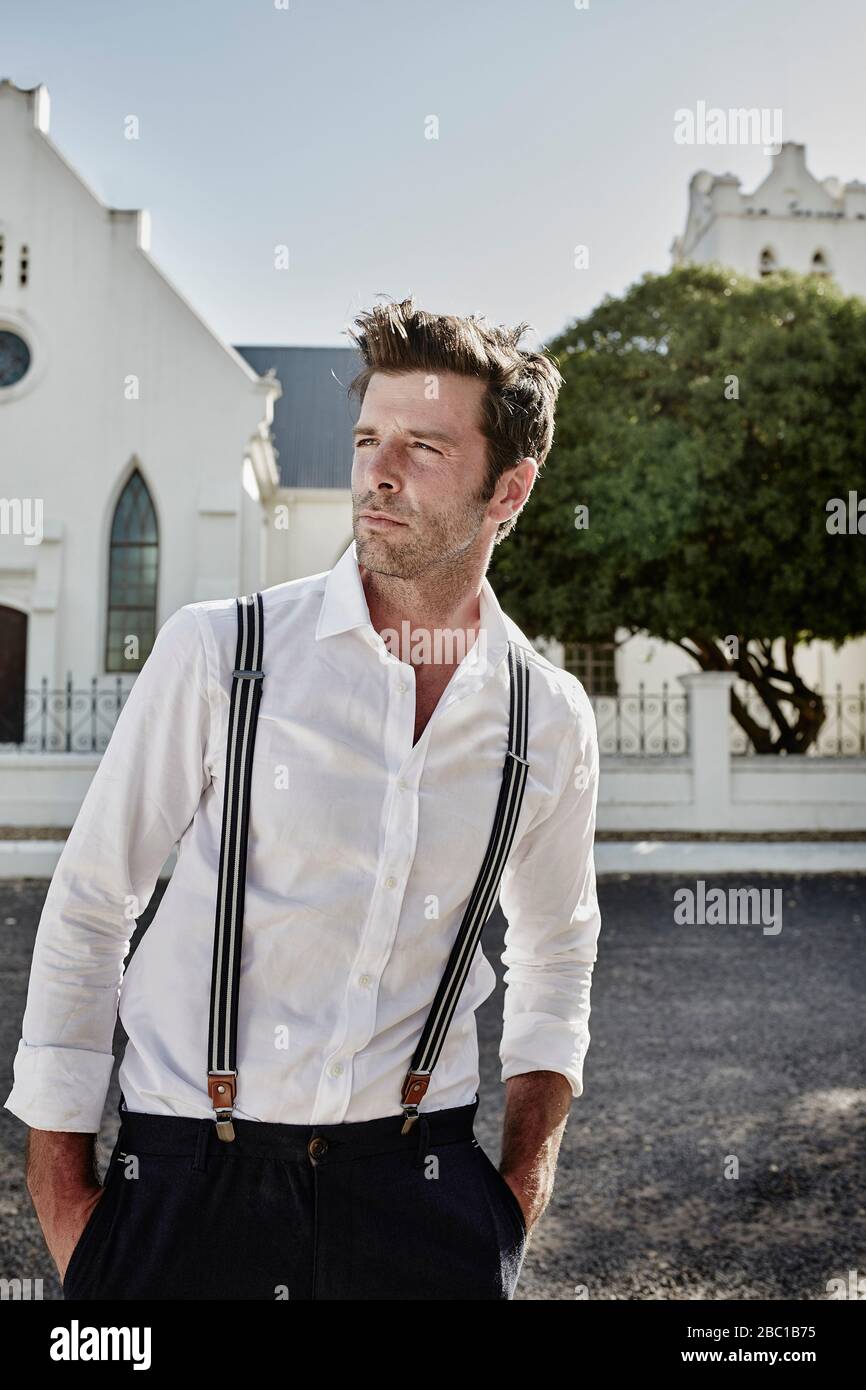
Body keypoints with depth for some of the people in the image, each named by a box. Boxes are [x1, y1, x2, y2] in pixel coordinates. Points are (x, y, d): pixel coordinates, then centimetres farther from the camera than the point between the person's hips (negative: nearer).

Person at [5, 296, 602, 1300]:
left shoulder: (550, 720, -2)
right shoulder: (215, 654, -11)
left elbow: (559, 952, 13)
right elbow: (86, 912, -5)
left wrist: (525, 1178, 7)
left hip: (413, 1181, 2)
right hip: (185, 1177, -1)